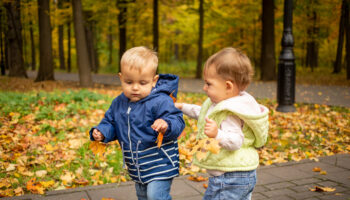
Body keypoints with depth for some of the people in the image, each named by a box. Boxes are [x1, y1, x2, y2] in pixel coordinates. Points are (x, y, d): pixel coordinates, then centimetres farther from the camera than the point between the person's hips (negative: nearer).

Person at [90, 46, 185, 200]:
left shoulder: (160, 102, -21)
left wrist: (167, 125, -47)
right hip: (137, 167, 7)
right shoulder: (119, 103, 1)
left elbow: (177, 121, -25)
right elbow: (110, 122, 13)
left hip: (160, 163, -7)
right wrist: (101, 132, -7)